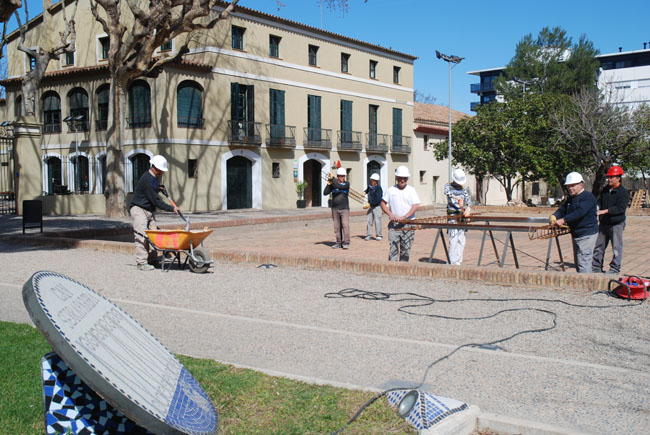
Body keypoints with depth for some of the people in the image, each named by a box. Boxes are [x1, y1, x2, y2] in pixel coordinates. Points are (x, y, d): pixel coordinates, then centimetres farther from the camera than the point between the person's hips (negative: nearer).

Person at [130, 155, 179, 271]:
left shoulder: (153, 177, 11)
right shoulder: (148, 180, -20)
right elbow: (156, 201, -21)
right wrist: (171, 208, -17)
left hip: (149, 210, 10)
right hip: (139, 209, -10)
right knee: (142, 235, -13)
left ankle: (151, 260, 11)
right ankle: (141, 262, -13)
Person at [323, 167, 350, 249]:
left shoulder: (346, 184, -2)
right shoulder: (333, 184, 7)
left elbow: (339, 186, -21)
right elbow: (325, 193, 0)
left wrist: (332, 179, -14)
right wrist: (328, 184, -8)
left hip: (344, 209, -3)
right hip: (335, 209, 3)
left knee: (345, 225, -11)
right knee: (337, 227, 5)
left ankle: (346, 243, -9)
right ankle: (339, 242, 12)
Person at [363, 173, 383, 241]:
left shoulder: (378, 188, -14)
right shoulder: (370, 186, 9)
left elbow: (377, 199, -23)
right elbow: (367, 191, 33)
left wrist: (369, 204, -26)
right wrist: (365, 192, 10)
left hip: (377, 206, -7)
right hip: (370, 206, 7)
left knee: (377, 221, -4)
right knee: (369, 220, 4)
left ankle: (379, 235, 4)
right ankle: (369, 235, 8)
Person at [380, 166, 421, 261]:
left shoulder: (411, 190, 2)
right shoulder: (390, 190, 5)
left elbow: (415, 206, -6)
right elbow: (383, 203, 9)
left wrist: (404, 217, -19)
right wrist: (390, 214, -9)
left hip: (408, 224, 0)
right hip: (394, 224, 0)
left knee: (406, 248, 5)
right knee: (393, 247, -7)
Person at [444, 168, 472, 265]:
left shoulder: (462, 188, 16)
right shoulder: (448, 186, 2)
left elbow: (468, 198, 5)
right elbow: (447, 192, -20)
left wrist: (468, 208, -16)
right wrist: (457, 198, -36)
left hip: (462, 216, 5)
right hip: (452, 215, -5)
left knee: (461, 239, 5)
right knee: (453, 238, -9)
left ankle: (459, 260, 13)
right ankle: (453, 261, -4)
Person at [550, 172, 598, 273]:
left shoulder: (588, 197, -15)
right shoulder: (571, 198, 14)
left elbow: (579, 212, -28)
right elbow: (562, 209, 6)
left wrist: (563, 220, -37)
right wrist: (554, 216, -17)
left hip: (587, 234, -9)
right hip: (576, 234, 10)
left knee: (583, 261, -12)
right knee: (577, 262, 16)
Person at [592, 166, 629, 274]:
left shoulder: (623, 192, -11)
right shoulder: (605, 190, 10)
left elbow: (620, 208, -20)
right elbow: (599, 201, 13)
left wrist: (605, 211, -27)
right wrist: (596, 208, -10)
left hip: (616, 224, -6)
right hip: (603, 223, 7)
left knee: (616, 247, 2)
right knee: (599, 246, 11)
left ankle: (615, 269, 11)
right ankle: (596, 267, 20)